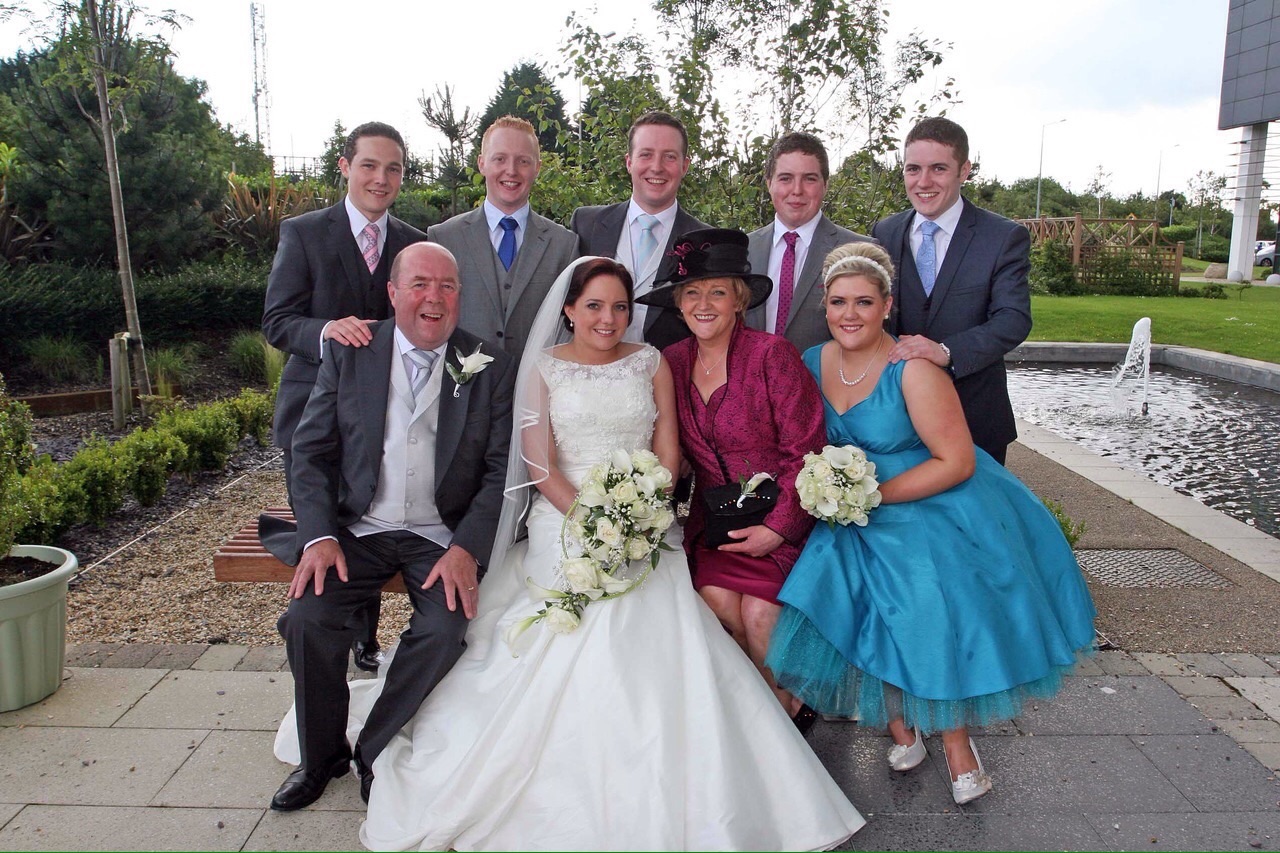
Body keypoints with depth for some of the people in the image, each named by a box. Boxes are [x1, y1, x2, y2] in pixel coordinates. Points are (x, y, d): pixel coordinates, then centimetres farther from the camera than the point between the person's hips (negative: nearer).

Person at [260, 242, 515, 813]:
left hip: (444, 535, -1)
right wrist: (320, 536, -12)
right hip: (358, 527, 1)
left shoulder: (490, 367, -1)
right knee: (306, 618, -21)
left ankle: (375, 753, 4)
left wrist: (467, 548, -16)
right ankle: (321, 756, 8)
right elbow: (311, 450, 2)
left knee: (445, 630, -25)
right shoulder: (348, 353, 2)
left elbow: (500, 469, -3)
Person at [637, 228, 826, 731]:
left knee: (759, 612, -19)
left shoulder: (771, 354, -11)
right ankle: (784, 705, 8)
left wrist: (776, 528, -15)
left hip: (778, 518, -3)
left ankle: (791, 704, 13)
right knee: (716, 600, -19)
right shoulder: (672, 362, 3)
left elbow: (806, 452, -11)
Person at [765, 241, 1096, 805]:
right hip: (859, 522, 4)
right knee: (868, 616, -12)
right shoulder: (813, 362, -2)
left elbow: (957, 461, -18)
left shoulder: (913, 370, -18)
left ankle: (956, 739, 13)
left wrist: (874, 494, -19)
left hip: (936, 510, -4)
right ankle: (900, 727, 15)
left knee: (936, 618, -15)